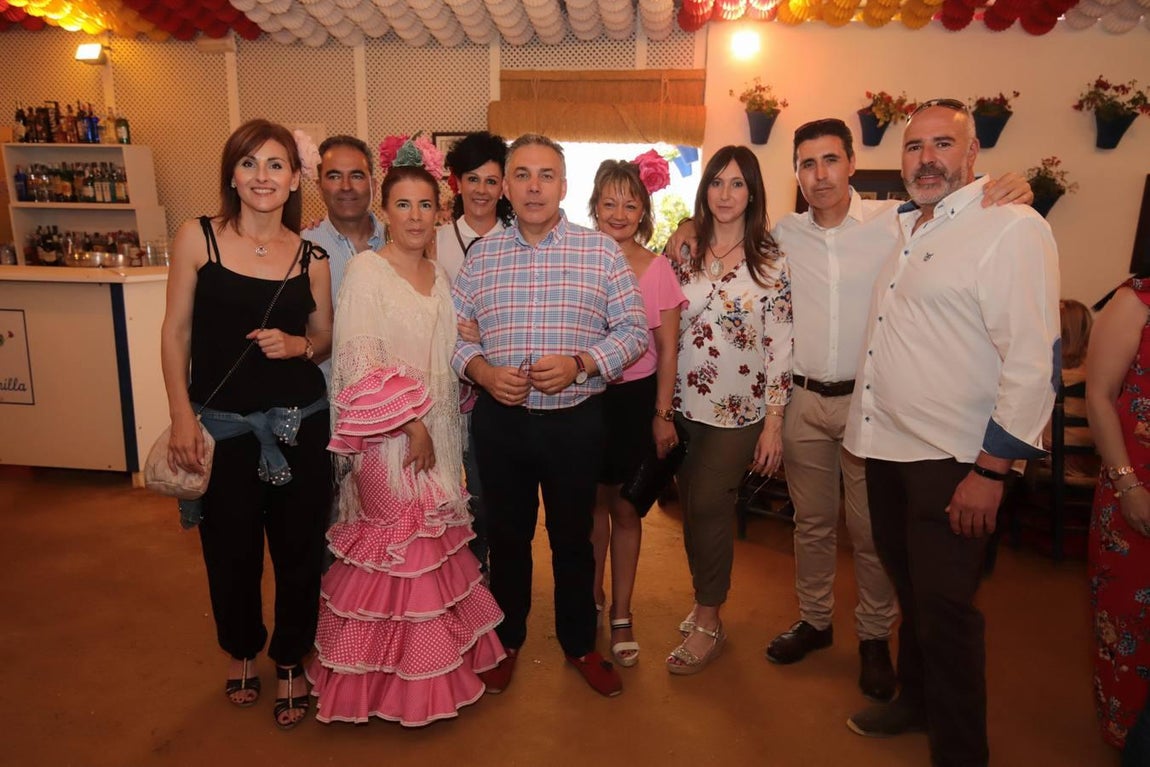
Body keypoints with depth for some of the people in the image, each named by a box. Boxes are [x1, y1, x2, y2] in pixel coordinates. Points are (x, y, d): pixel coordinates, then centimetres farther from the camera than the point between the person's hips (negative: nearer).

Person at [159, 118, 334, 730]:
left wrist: (297, 345, -13)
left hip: (298, 424, 1)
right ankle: (242, 650, 41)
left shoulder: (310, 256, 1)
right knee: (230, 550, 12)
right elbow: (176, 332, -1)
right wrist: (182, 417, -7)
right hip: (222, 425, -1)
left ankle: (290, 661, 33)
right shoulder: (198, 238, -3)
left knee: (298, 548, 9)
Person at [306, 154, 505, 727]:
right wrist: (409, 422, -16)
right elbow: (361, 361, -16)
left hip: (436, 432, 7)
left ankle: (438, 656, 30)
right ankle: (394, 678, 19)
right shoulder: (365, 271, -10)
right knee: (398, 545, 1)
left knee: (435, 542, 13)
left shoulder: (440, 276, 11)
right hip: (387, 438, -6)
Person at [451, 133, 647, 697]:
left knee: (573, 538, 13)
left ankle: (580, 645, 34)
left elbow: (634, 329, -2)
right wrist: (481, 370, -13)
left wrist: (579, 364, -17)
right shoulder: (481, 255, 4)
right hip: (501, 419, 1)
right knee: (506, 535, 15)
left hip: (575, 419, -1)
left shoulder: (600, 251, -1)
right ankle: (507, 641, 36)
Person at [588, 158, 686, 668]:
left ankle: (621, 615, 24)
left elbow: (667, 349, -1)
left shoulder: (658, 269, -3)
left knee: (626, 509, 8)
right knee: (594, 501, 13)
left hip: (637, 399, -1)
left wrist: (662, 413, -3)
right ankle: (592, 596, 36)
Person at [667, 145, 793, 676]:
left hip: (740, 410, -3)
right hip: (686, 406, 3)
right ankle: (705, 603, 31)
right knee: (693, 507, 10)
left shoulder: (771, 261, -4)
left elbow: (780, 345, -6)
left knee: (708, 506, -3)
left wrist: (774, 422, -8)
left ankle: (707, 623, 15)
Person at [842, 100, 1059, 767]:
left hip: (951, 461, -7)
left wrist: (991, 470, -19)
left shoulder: (1012, 228, -13)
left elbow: (1035, 362, -18)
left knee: (943, 610, 3)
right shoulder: (904, 226, 10)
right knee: (910, 589, 22)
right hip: (886, 445, 7)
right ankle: (915, 700, 43)